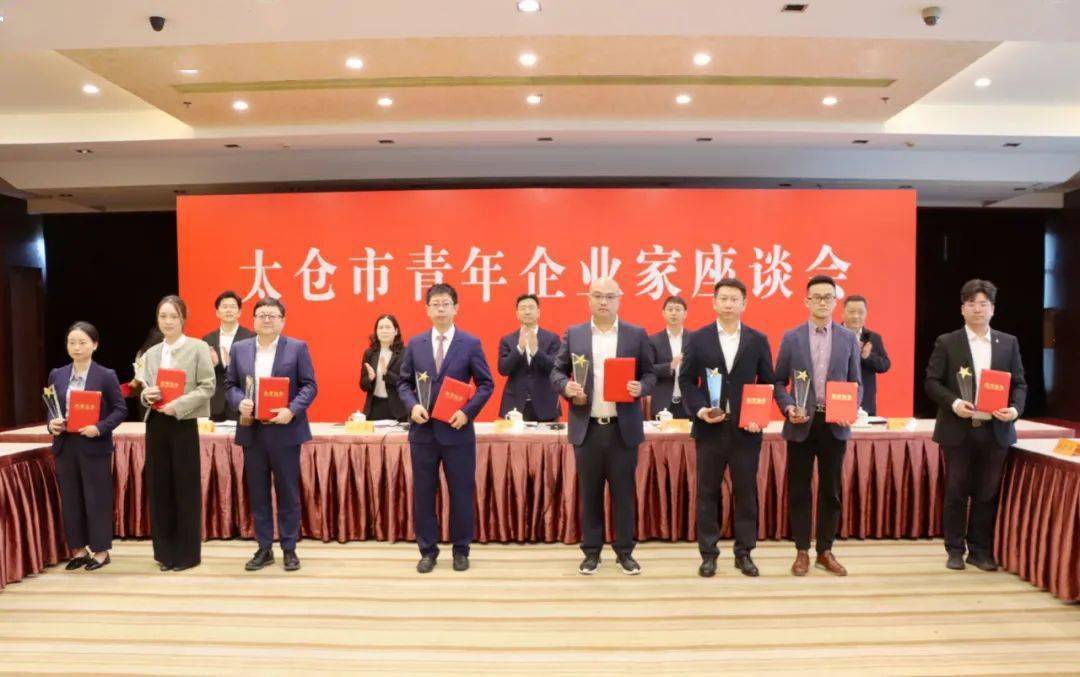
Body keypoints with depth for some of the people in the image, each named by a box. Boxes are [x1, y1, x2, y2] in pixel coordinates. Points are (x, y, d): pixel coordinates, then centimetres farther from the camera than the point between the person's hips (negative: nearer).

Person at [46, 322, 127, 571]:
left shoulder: (106, 376, -6)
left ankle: (101, 550, 15)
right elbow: (51, 408, 14)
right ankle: (79, 549, 23)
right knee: (70, 499, 11)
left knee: (97, 499, 3)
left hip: (94, 446, -5)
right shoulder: (57, 375, 8)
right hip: (65, 446, 5)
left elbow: (120, 409, -6)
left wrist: (99, 428, -19)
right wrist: (51, 424, -6)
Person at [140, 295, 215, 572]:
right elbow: (146, 389, 17)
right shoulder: (151, 353, 13)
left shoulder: (198, 348, -3)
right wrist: (146, 395, -6)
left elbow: (207, 387, -8)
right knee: (159, 487, 8)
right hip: (156, 424, 5)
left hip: (184, 425, -5)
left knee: (186, 489, 1)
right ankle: (165, 551, 20)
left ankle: (187, 553, 12)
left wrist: (178, 405, -18)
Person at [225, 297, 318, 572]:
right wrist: (240, 402, -11)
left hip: (285, 430, -3)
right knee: (257, 493, 9)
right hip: (252, 431, 3)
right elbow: (230, 384, 11)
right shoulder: (239, 348, 9)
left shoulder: (297, 347, -1)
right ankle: (264, 549, 21)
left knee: (288, 492, 4)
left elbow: (309, 385, -3)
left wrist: (292, 410, -18)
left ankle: (289, 549, 15)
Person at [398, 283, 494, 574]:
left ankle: (461, 550, 21)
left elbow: (486, 384, -1)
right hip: (423, 430, 2)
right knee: (423, 493, 9)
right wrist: (413, 405, -10)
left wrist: (467, 411, -13)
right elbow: (404, 382, 10)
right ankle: (428, 551, 22)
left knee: (462, 493, 6)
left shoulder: (471, 343, -1)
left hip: (457, 430, -2)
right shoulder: (415, 344, 6)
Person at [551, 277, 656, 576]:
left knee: (624, 491, 6)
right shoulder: (573, 334, 6)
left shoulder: (637, 334, 4)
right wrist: (566, 386, -12)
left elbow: (650, 374, 6)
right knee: (589, 492, 8)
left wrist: (641, 387, -15)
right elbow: (557, 371, 9)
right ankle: (591, 551, 21)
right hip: (587, 428, 1)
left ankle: (625, 551, 20)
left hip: (623, 428, 0)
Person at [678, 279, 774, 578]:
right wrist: (699, 409, -14)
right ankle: (708, 554, 16)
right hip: (710, 427, -1)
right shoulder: (697, 339, 3)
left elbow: (767, 382, 7)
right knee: (707, 492, 5)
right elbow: (686, 380, 2)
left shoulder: (758, 340, 6)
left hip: (745, 428, 1)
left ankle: (744, 553, 20)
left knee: (746, 492, 7)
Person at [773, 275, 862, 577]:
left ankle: (825, 551, 21)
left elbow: (856, 382, 8)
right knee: (799, 490, 5)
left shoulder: (848, 339, 5)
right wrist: (788, 408, -13)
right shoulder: (791, 338, 2)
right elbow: (779, 382, 4)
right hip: (801, 423, -1)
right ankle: (802, 552, 16)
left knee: (831, 490, 8)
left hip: (835, 424, 1)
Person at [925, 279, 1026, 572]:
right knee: (955, 492, 5)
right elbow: (932, 382, -2)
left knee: (987, 493, 9)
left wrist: (1015, 409, -11)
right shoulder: (946, 342, 0)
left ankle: (981, 550, 21)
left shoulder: (1009, 342, 8)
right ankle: (955, 550, 16)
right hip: (957, 430, -2)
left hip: (995, 430, 2)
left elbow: (1019, 383, 8)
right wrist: (954, 403, -19)